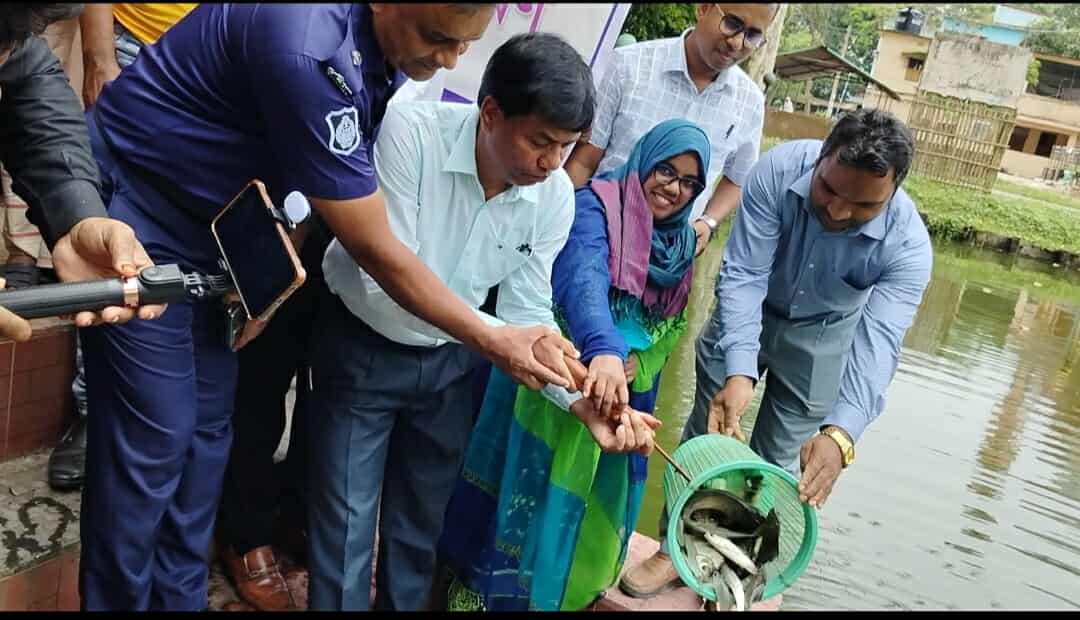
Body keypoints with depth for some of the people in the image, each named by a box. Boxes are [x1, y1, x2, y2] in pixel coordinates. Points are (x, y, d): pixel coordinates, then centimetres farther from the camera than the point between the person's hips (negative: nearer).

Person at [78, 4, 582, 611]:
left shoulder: (385, 52, -6)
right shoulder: (310, 52, -34)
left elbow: (344, 194, 7)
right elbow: (378, 252, -28)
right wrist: (494, 341, -20)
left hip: (210, 230, 8)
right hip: (136, 207, -8)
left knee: (207, 430, 10)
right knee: (153, 440, -4)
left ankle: (179, 598, 25)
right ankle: (119, 598, 15)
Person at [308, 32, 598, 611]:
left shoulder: (555, 197, -16)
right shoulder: (410, 131, -28)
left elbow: (526, 313, -9)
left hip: (449, 362, 4)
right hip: (361, 348, -3)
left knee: (423, 519, 17)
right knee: (345, 524, 3)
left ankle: (405, 603, 40)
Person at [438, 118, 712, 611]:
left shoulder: (683, 247, 9)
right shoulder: (596, 205, -13)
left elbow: (671, 326, 15)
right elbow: (583, 279, -32)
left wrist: (637, 362, -8)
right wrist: (603, 351, -50)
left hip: (621, 394, 6)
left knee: (587, 504, 14)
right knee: (529, 492, 4)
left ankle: (562, 593, 33)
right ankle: (484, 589, 22)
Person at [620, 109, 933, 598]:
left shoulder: (907, 245, -32)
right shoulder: (778, 171, -33)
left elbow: (879, 340, -41)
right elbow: (743, 274, -34)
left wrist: (840, 433, -57)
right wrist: (738, 371, -47)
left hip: (821, 336, 0)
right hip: (749, 313, 1)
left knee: (779, 461, 7)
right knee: (709, 431, 5)